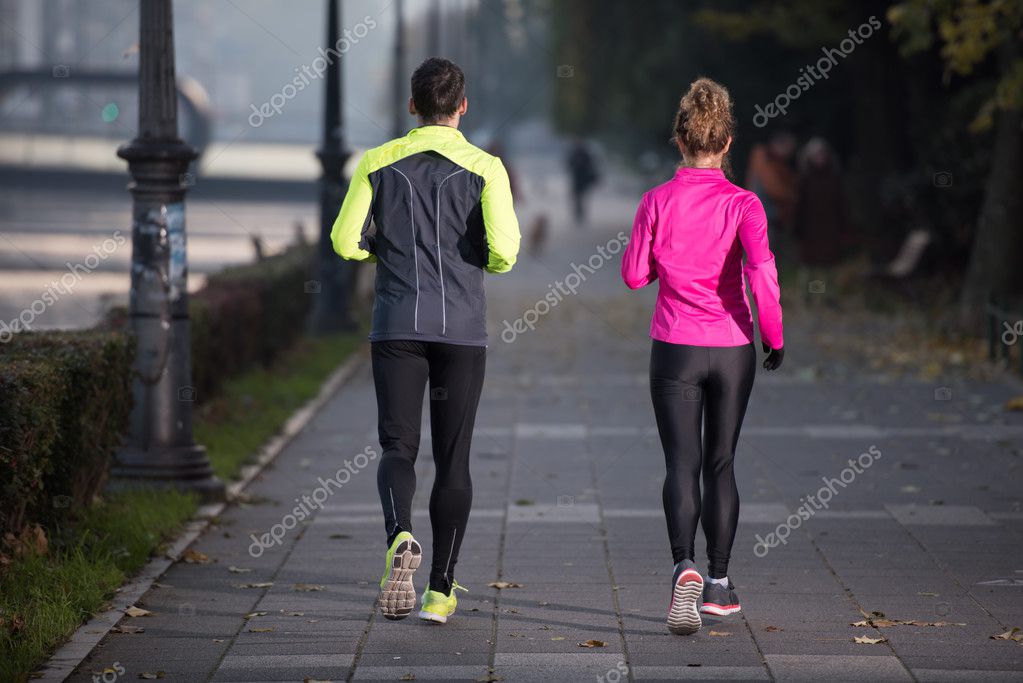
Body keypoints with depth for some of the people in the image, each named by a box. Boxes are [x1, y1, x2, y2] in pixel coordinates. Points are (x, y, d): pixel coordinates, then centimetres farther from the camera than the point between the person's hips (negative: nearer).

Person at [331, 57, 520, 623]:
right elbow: (503, 248, -13)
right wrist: (488, 264, 11)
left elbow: (346, 242, 1)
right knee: (452, 459, 8)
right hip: (461, 328, -1)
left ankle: (399, 536, -30)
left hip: (397, 326, 1)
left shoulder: (379, 163, 3)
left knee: (398, 448, 2)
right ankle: (440, 590, 8)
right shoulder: (484, 168, -2)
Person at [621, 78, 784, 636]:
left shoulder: (658, 201, -3)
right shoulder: (742, 204, -7)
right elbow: (761, 270, -19)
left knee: (681, 464, -1)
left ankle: (685, 567, -26)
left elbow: (634, 274, 1)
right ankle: (718, 584, 20)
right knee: (720, 464, 14)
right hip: (732, 349, 0)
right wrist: (774, 337, -7)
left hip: (675, 349, 0)